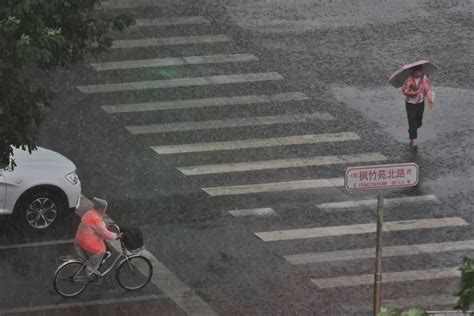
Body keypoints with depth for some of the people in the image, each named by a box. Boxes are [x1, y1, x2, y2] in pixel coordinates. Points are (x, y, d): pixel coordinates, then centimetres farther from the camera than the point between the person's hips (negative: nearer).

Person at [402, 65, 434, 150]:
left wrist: (430, 101, -10)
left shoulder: (424, 78, -7)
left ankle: (411, 132, 50)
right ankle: (413, 142, -1)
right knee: (412, 122, -6)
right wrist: (414, 93, -31)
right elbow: (404, 91, -17)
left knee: (419, 123, 18)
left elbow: (428, 89, -2)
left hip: (420, 103, 5)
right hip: (410, 104, -4)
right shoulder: (409, 80, -20)